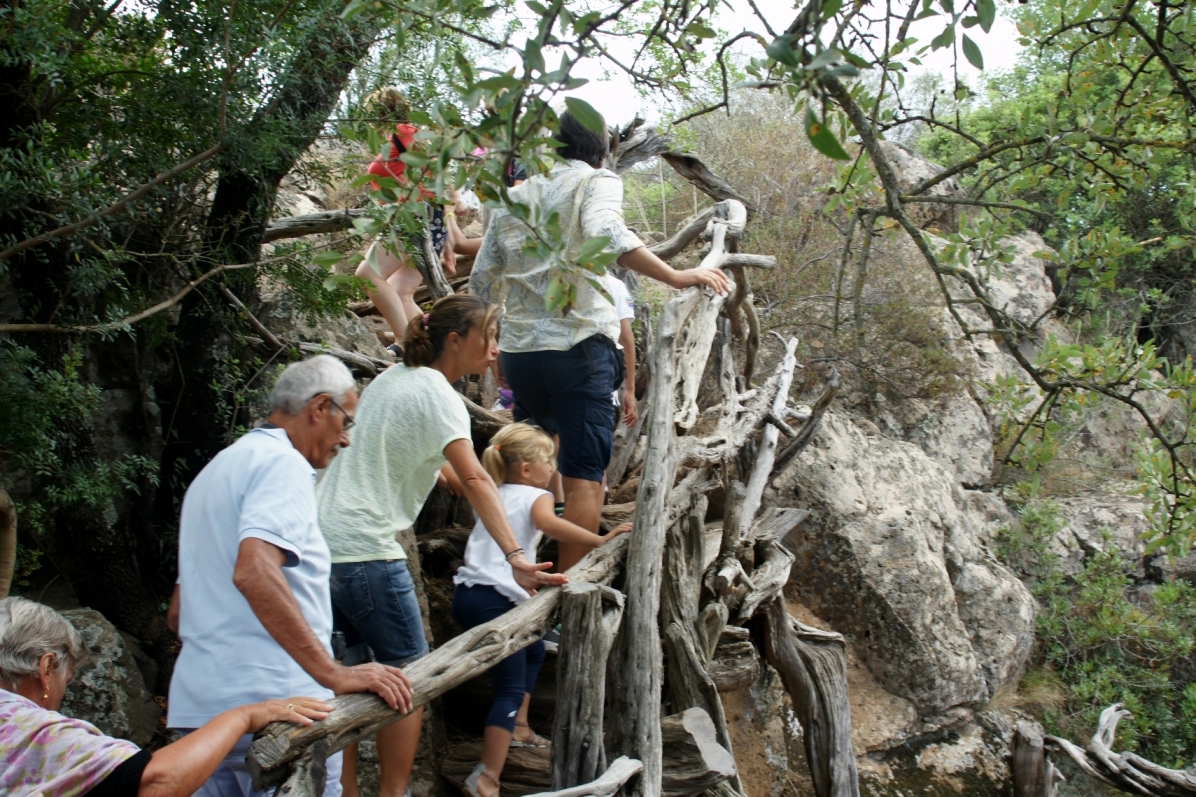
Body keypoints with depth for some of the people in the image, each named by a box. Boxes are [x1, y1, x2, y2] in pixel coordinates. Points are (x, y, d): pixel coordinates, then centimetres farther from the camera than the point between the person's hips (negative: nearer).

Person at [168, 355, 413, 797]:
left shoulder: (217, 469, 22)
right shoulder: (282, 462, -8)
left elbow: (182, 605, 27)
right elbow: (254, 572, -26)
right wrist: (334, 674, -27)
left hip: (200, 705, 9)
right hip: (270, 701, -9)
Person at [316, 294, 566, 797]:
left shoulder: (391, 378, 14)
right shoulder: (436, 393, -12)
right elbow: (474, 479, -25)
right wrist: (515, 556, -34)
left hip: (324, 543, 9)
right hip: (365, 549, -9)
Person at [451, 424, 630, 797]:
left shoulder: (495, 495, 21)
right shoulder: (535, 496, -2)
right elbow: (549, 523, -24)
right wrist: (600, 541, -27)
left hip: (467, 593, 9)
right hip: (493, 600, -9)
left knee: (532, 650, 31)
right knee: (510, 688, -10)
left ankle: (518, 728, 38)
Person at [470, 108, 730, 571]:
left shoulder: (514, 196, 16)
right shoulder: (596, 181, 1)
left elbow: (482, 284, 17)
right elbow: (604, 234, -24)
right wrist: (675, 277, -29)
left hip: (518, 349, 6)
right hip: (577, 346, -6)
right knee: (584, 478, -5)